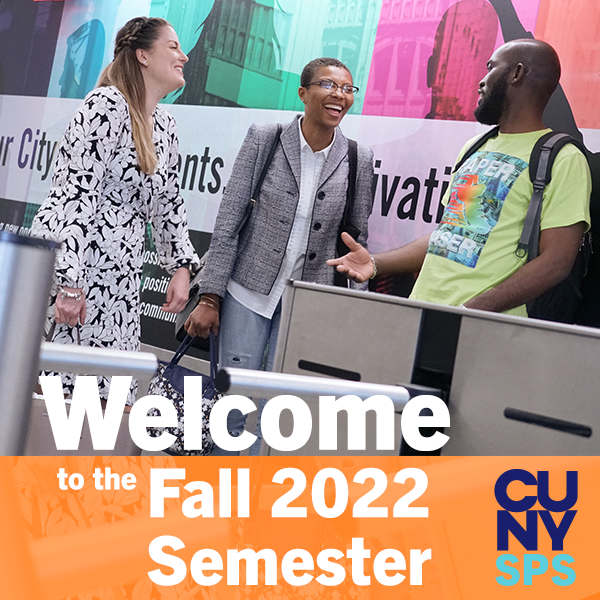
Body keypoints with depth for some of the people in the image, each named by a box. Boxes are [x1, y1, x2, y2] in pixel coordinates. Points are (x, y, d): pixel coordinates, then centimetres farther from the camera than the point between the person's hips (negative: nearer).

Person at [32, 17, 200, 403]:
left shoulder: (165, 127, 16)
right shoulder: (107, 106, -10)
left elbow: (169, 203, 24)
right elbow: (74, 193, -17)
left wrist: (182, 267, 11)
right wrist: (70, 282, -23)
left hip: (118, 285, 8)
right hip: (68, 268, -8)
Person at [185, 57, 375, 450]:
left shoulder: (360, 161, 0)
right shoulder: (264, 139, -3)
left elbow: (358, 241, 7)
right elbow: (228, 221, -3)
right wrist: (210, 297, -6)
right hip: (249, 290, 0)